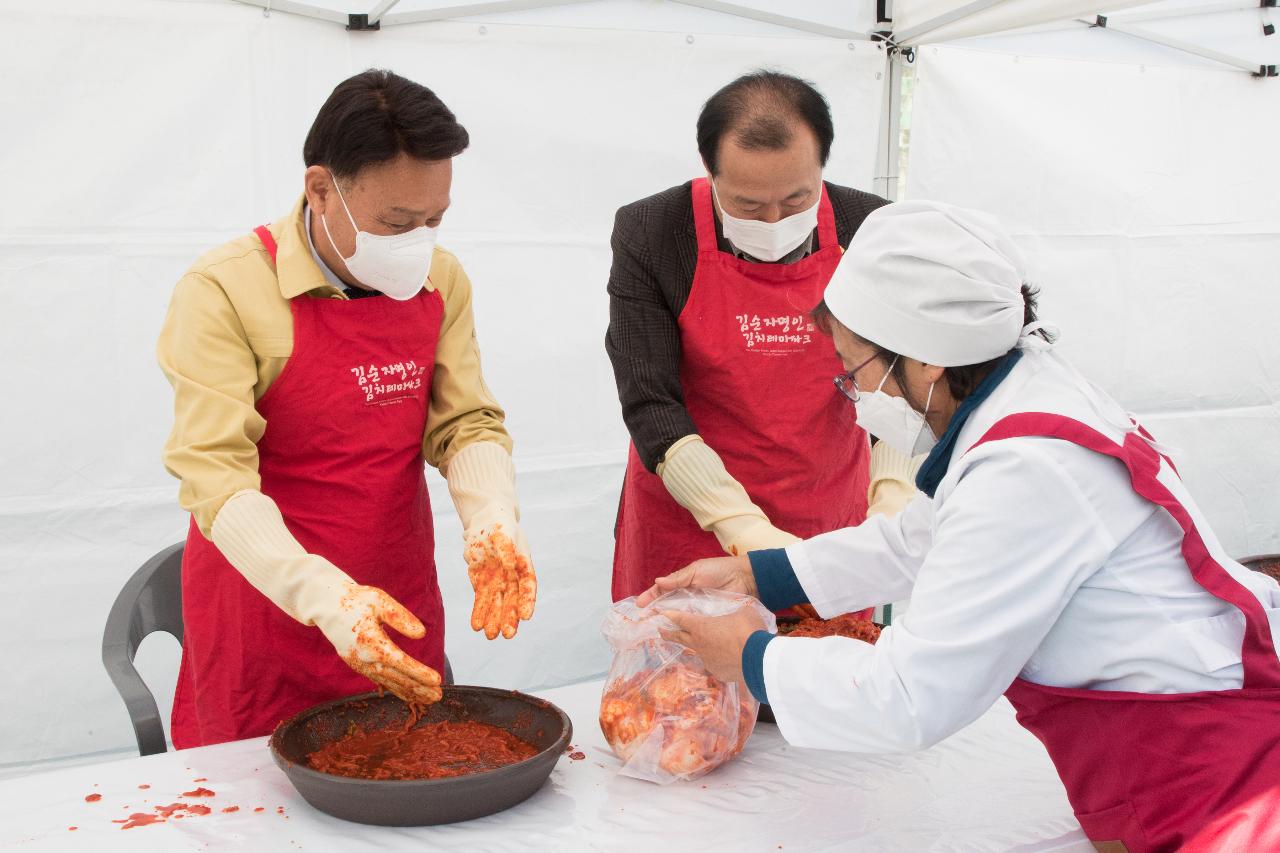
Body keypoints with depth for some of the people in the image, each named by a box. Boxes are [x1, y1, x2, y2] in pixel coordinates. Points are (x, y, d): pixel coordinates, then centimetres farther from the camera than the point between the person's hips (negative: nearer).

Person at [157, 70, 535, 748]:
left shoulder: (441, 279, 1)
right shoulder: (226, 290, -17)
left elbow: (467, 424, 0)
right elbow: (216, 475, -23)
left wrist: (492, 522, -21)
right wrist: (324, 596, -36)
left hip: (402, 615, 5)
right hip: (268, 610, -4)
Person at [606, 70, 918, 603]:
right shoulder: (648, 234, -13)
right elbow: (650, 404, -15)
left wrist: (892, 503, -20)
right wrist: (744, 529, -24)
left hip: (833, 521, 2)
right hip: (688, 516, -1)